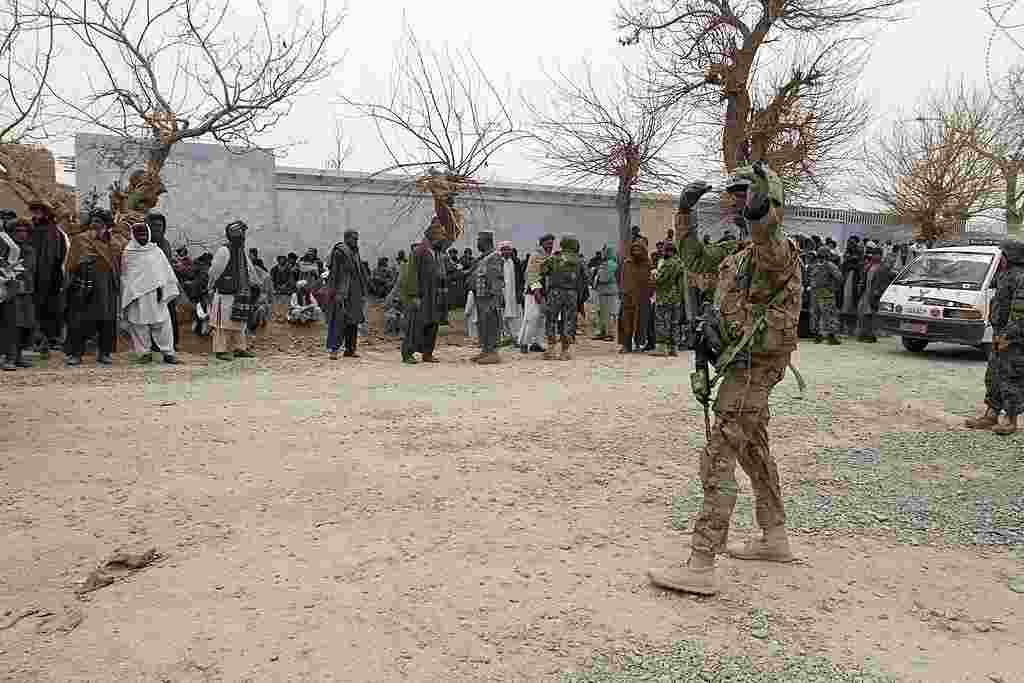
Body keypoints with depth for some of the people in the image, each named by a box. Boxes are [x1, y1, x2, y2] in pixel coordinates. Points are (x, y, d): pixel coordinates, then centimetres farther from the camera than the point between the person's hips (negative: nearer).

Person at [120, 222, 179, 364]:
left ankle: (168, 352, 3)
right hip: (136, 296, 0)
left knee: (163, 322, -3)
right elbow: (124, 276, 10)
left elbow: (166, 271, 8)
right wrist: (127, 296, 5)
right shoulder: (127, 254, 7)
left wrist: (162, 288, -1)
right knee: (139, 325, 1)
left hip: (155, 294, 1)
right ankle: (145, 352, 11)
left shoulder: (156, 250, 10)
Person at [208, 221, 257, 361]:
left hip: (239, 295, 8)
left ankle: (240, 348, 24)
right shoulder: (223, 251, -13)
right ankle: (220, 351, 2)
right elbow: (214, 271, -10)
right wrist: (212, 287, -3)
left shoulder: (242, 251, 12)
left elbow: (249, 270, 23)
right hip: (225, 295, -8)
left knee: (240, 322, 14)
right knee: (223, 324, -4)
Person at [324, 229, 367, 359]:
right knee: (339, 320, -13)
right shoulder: (339, 252, -8)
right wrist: (338, 293, -20)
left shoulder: (355, 253, 16)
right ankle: (333, 349, -13)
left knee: (353, 321, 9)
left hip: (354, 292, 8)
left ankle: (350, 349, 16)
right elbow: (335, 273, -13)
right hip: (342, 291, -8)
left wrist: (363, 292, 18)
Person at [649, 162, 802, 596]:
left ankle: (700, 567, -10)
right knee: (754, 453, 20)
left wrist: (760, 210, -60)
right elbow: (693, 253, 27)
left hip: (752, 368, -11)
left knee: (718, 460, -12)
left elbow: (771, 246, -40)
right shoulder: (736, 252, 14)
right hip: (745, 367, 11)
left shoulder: (779, 251, -14)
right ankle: (774, 539, 35)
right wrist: (685, 211, 13)